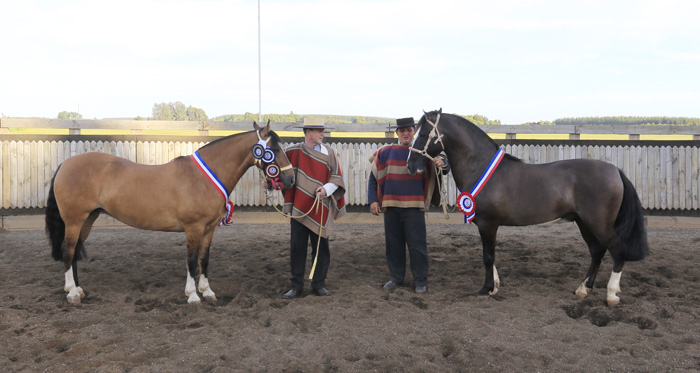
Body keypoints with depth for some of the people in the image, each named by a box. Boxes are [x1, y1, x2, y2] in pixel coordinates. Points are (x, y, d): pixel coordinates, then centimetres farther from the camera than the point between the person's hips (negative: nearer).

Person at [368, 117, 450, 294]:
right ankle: (396, 277, 26)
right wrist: (373, 200, 2)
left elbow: (444, 170, -1)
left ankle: (420, 280, 14)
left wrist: (442, 163, -25)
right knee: (393, 244, 11)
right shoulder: (385, 153, 8)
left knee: (417, 244, 1)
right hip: (390, 207, 2)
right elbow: (373, 178, 12)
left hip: (414, 207, -2)